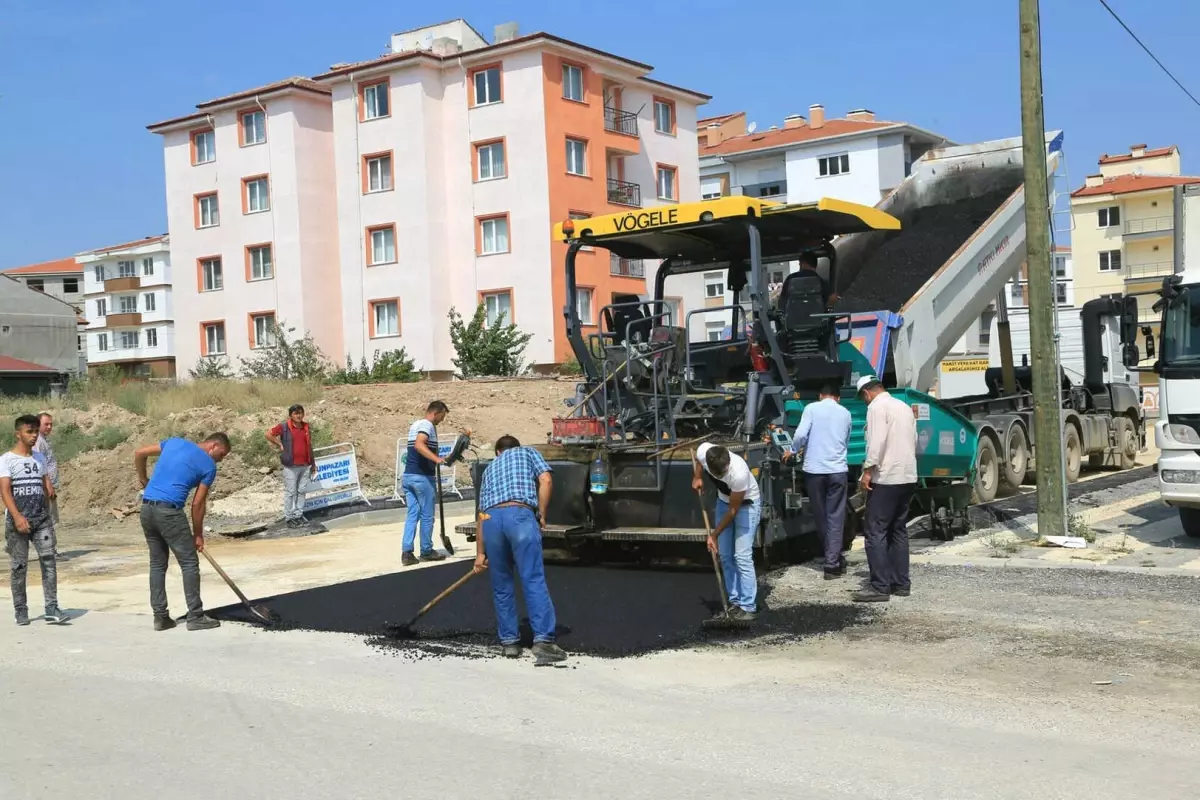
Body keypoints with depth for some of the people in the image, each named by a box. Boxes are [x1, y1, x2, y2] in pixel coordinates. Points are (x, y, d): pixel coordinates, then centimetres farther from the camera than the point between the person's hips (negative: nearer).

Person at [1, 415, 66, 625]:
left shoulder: (39, 458, 13)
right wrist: (17, 517, -22)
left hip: (42, 519, 4)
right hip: (17, 521, -4)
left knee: (48, 561, -6)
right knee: (18, 566, 3)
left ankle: (51, 608, -8)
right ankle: (21, 610, 14)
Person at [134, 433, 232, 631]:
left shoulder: (175, 442, 16)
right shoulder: (209, 465, 1)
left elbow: (139, 453, 17)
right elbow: (198, 504, 1)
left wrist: (143, 480, 31)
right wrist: (198, 534, 12)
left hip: (147, 508, 7)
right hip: (169, 511, -7)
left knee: (157, 564, 14)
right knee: (190, 563, 2)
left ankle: (160, 616, 15)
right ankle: (195, 617, 2)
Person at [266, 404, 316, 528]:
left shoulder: (306, 427, 11)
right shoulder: (284, 426, -5)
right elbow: (268, 434, -5)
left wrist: (313, 464, 17)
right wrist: (280, 445, -6)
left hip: (305, 465, 5)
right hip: (291, 466, -5)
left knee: (302, 491, 9)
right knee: (290, 492, -1)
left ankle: (298, 515, 18)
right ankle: (289, 518, 5)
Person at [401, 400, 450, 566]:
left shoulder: (414, 425, 19)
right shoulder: (427, 425, -11)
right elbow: (419, 445, -29)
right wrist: (437, 459, -39)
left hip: (408, 476, 8)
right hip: (423, 477, -8)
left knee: (412, 515, 6)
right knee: (427, 516, 3)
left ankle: (407, 552, -2)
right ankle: (426, 551, 12)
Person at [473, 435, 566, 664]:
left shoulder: (490, 468, 35)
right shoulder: (528, 452, 26)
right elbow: (545, 481, 5)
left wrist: (480, 553, 33)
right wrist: (541, 515, 12)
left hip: (491, 519, 4)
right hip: (520, 515, -3)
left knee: (501, 585, 14)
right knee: (534, 581, -7)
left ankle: (509, 641, 16)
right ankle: (543, 640, -16)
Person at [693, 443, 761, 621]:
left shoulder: (739, 473, -41)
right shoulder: (703, 451, -27)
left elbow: (733, 510, -27)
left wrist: (714, 535, -19)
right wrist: (697, 477, -6)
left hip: (746, 503, -6)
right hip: (724, 500, 6)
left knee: (742, 556, -13)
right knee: (725, 555, 6)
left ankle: (748, 607, -7)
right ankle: (736, 603, 14)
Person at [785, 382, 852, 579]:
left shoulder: (812, 408, 2)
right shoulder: (845, 413, 11)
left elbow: (801, 434, -10)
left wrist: (793, 451, 8)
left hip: (814, 469, -1)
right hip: (838, 470, 1)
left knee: (820, 516, 13)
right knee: (835, 518, 3)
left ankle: (834, 558, 25)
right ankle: (832, 564, -3)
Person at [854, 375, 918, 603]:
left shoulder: (877, 406, -9)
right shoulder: (904, 406, 17)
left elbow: (877, 441, -19)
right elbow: (914, 441, 19)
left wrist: (868, 469, -17)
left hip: (886, 478, -9)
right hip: (908, 476, 9)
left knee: (876, 531, -5)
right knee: (898, 530, 14)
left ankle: (880, 587, -7)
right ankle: (901, 583, 16)